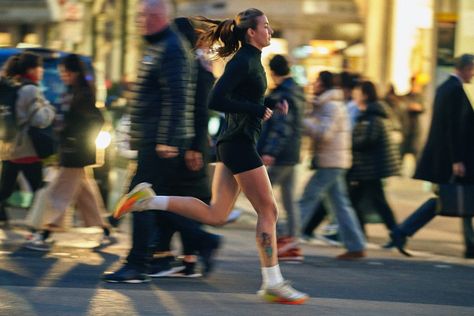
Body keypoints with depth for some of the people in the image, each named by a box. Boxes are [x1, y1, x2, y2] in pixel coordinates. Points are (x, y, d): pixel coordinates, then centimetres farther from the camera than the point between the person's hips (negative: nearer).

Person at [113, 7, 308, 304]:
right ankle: (273, 284, 1)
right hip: (240, 143, -10)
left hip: (233, 143, 10)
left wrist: (270, 106, 10)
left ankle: (147, 200, 4)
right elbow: (216, 100, -22)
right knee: (268, 210, -3)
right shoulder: (243, 62, -14)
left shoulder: (251, 60, 15)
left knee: (215, 214, 8)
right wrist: (258, 110, -18)